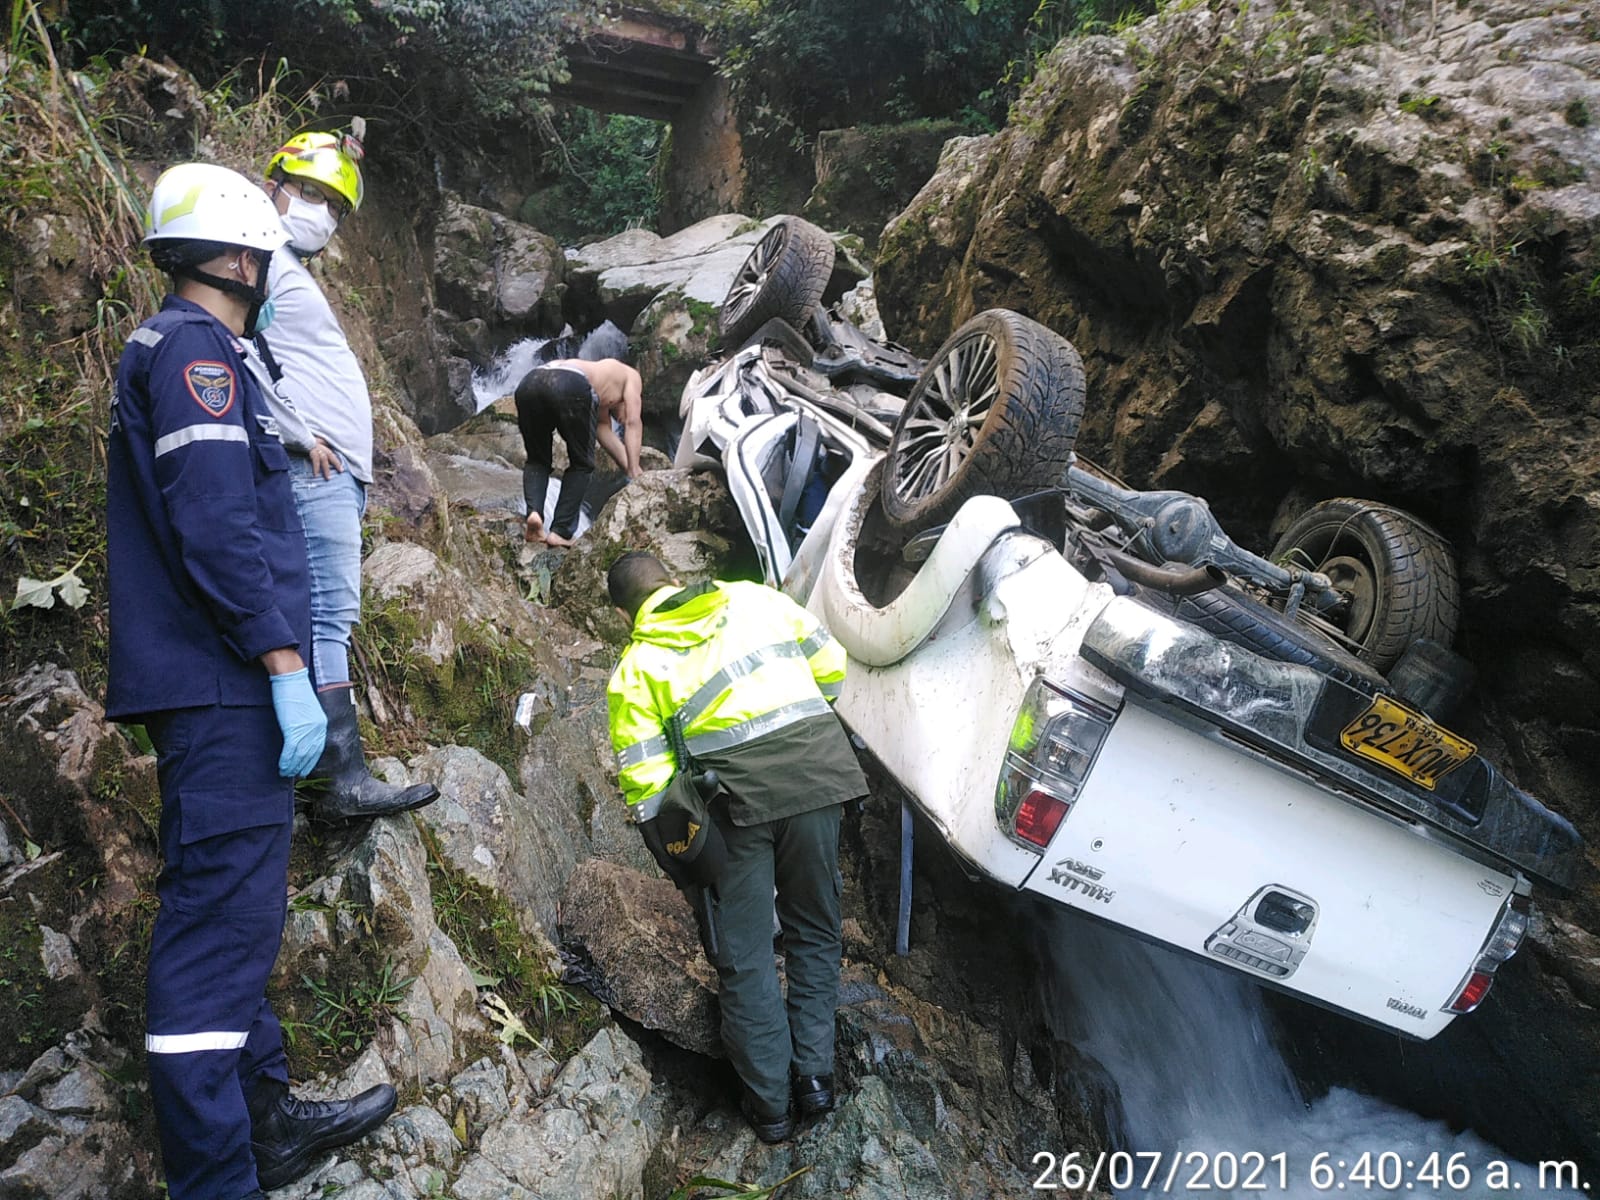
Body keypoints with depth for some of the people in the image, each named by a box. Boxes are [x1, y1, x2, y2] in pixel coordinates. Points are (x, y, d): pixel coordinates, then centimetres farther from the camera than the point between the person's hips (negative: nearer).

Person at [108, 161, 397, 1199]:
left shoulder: (186, 350, 23)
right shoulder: (193, 348, -9)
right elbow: (216, 527, -20)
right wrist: (286, 667, -21)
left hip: (220, 692, 11)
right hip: (225, 686, -11)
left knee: (238, 909, 15)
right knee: (220, 917, -9)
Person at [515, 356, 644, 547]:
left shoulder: (601, 381, 45)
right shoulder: (631, 375, 31)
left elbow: (603, 429, 39)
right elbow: (633, 422, 19)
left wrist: (630, 468, 35)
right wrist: (634, 473, 16)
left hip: (529, 382, 6)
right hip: (570, 386, -6)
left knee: (537, 461, 22)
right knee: (581, 465, 13)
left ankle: (534, 512, -3)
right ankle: (560, 531, 3)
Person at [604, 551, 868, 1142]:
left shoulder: (635, 667, 6)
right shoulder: (755, 598, 13)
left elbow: (644, 778, 1)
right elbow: (829, 663, 14)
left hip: (733, 794, -2)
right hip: (814, 770, 3)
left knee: (744, 952, 13)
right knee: (814, 930, 21)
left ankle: (769, 1100, 21)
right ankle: (815, 1073, 23)